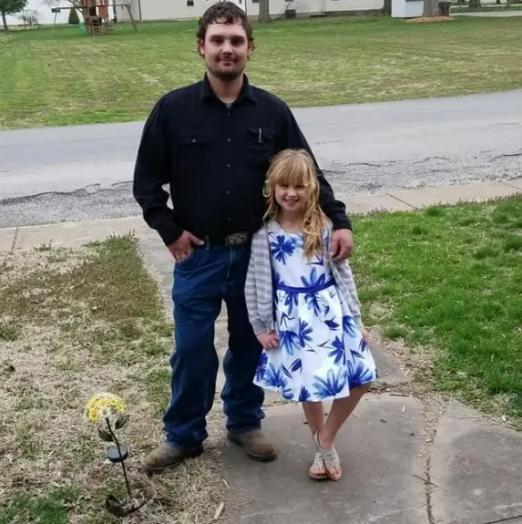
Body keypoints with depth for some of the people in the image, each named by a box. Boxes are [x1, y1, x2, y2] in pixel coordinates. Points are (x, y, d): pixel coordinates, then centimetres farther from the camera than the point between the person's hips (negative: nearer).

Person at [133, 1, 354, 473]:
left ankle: (245, 422, 37)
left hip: (256, 254, 2)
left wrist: (338, 221, -9)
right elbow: (147, 179, 0)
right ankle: (184, 435, 28)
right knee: (191, 349, 8)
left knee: (250, 344, 15)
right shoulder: (173, 109, -6)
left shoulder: (272, 111, -2)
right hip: (197, 256, -1)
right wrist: (170, 230, -6)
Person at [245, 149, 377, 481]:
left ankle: (326, 438, 25)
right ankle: (322, 447, 32)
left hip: (331, 311, 2)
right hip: (294, 317, -2)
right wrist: (262, 326, -1)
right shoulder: (266, 234, -7)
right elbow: (256, 281, -1)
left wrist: (355, 317, 2)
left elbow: (342, 272, 3)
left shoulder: (324, 226, -2)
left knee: (359, 380, 4)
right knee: (308, 385, 8)